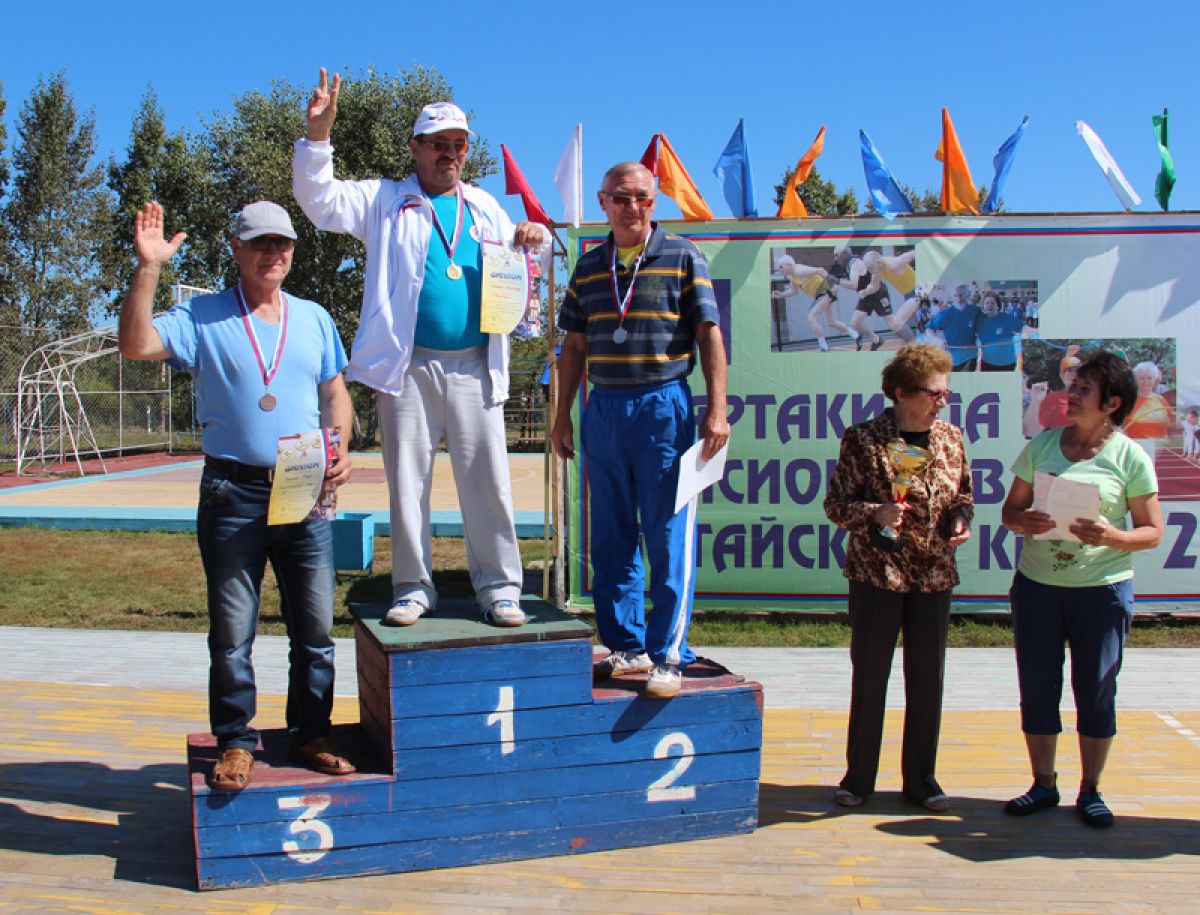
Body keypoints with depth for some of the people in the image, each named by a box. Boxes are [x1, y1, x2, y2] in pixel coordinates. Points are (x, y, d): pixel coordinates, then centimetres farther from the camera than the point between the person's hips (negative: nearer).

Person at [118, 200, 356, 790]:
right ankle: (235, 743, 17)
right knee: (232, 631, 4)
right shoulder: (202, 317, 2)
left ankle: (310, 736, 22)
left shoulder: (313, 318, 13)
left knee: (314, 628, 8)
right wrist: (148, 268, -18)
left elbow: (336, 392, 16)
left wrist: (339, 450, 0)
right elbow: (136, 345, -13)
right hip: (233, 493, -3)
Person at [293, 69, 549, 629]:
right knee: (407, 483, 3)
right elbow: (319, 200, 1)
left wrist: (527, 244, 5)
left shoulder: (486, 208, 20)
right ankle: (413, 589, 14)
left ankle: (499, 588, 7)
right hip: (407, 369, -1)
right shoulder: (385, 202, 11)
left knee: (488, 483, -1)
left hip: (475, 368, 2)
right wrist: (318, 134, -12)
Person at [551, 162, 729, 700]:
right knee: (611, 540, 9)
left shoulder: (682, 257, 2)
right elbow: (575, 345, 16)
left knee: (669, 539, -3)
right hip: (603, 409, 5)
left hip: (663, 406, -4)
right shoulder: (589, 267, 13)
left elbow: (709, 335, -2)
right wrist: (562, 413, 12)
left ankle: (668, 654, 4)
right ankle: (627, 647, 20)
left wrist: (716, 410, -10)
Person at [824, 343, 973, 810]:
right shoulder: (864, 439, -8)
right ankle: (859, 776, 21)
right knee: (869, 676, 6)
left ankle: (921, 777, 23)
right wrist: (876, 514, -22)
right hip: (877, 574, -4)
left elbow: (964, 496, 17)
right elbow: (836, 503, -6)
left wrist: (960, 521, -4)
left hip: (934, 574, 4)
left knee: (927, 679, 10)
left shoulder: (951, 439, 5)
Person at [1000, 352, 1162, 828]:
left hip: (1103, 588, -2)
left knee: (1095, 691, 4)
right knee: (1037, 689, 7)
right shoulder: (1042, 445, 4)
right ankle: (1043, 784, 22)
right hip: (1037, 584, 3)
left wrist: (1112, 536, -22)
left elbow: (1152, 532, -3)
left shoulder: (1131, 457, -4)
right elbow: (1010, 508, 7)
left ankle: (1090, 790, 21)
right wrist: (1024, 520, -15)